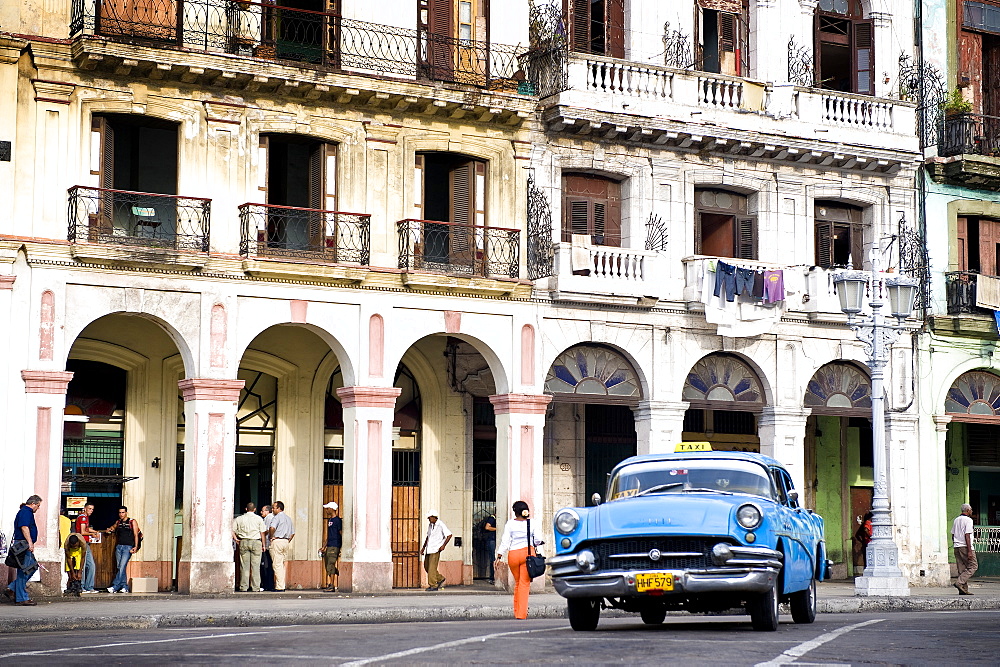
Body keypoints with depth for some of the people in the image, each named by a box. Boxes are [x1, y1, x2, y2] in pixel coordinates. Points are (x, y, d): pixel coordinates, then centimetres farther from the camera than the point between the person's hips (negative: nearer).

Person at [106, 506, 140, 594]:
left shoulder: (132, 522, 1)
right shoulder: (118, 522, 15)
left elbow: (136, 535, -3)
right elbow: (113, 527, 38)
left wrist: (135, 547, -14)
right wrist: (109, 530, 15)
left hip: (128, 547, -5)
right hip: (119, 546, 5)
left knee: (122, 567, -14)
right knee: (120, 567, 1)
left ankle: (115, 586, -17)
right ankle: (124, 587, 5)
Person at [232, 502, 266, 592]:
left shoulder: (239, 519, 8)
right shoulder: (259, 519, 4)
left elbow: (232, 530, 2)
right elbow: (262, 533, 2)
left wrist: (236, 539, 10)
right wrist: (263, 545, 8)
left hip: (243, 542, 1)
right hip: (256, 542, -1)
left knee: (244, 566, 3)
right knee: (255, 566, 0)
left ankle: (243, 587, 2)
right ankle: (255, 587, -2)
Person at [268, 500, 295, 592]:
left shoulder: (277, 517, -8)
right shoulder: (288, 518, 17)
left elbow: (272, 528, -25)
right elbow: (293, 533, 20)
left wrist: (271, 536, -10)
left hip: (277, 541, -8)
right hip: (286, 541, 8)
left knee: (277, 565, -7)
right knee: (282, 564, 13)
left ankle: (279, 587, -10)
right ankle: (282, 586, 12)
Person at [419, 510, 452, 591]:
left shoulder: (441, 525, -10)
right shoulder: (430, 525, 13)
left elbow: (449, 535, -12)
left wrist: (443, 545, -16)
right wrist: (423, 547, 21)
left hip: (435, 549, -8)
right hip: (428, 549, 8)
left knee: (432, 568, -11)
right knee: (426, 566, 10)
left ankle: (433, 586, -6)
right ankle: (440, 579, 23)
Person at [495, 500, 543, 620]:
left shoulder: (510, 524, 2)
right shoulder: (532, 523, 2)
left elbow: (505, 541, -2)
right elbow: (537, 540, 6)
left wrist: (499, 556, 0)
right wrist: (541, 542, 29)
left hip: (513, 554, 1)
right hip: (527, 553, -1)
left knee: (517, 582, 17)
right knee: (525, 583, 1)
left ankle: (516, 611, 18)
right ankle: (522, 613, -5)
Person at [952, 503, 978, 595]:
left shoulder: (956, 520, 15)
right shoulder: (968, 520, -10)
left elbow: (953, 535, 17)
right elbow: (967, 536, -17)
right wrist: (969, 551, -18)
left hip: (957, 546, 8)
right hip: (965, 546, -8)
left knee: (962, 568, 8)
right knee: (973, 566, -1)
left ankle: (964, 589, 4)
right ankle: (960, 582, -14)